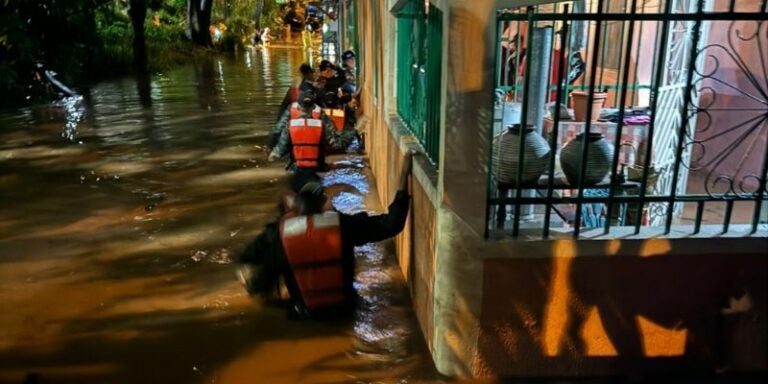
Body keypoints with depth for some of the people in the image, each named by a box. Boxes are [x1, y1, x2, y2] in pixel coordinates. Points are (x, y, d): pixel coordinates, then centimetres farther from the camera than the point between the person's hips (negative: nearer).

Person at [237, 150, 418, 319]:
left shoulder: (277, 233, -18)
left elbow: (246, 260, -5)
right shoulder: (342, 224, -21)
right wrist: (404, 175, -18)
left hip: (305, 311, 0)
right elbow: (391, 224, -20)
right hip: (343, 306, 1)